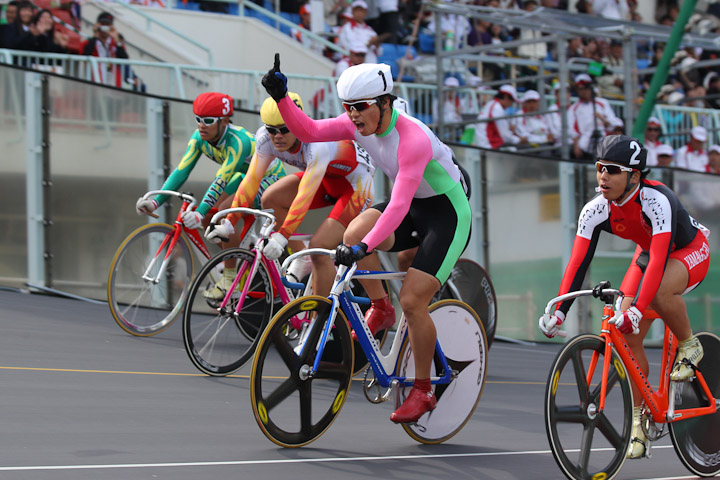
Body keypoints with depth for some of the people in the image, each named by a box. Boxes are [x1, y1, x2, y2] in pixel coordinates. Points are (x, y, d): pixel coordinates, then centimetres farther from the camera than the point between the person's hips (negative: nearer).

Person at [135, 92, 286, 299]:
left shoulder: (238, 141, -35)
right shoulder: (199, 138, -13)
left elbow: (221, 181, -42)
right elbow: (181, 171, -18)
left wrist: (200, 212, -52)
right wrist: (156, 201, -30)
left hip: (270, 178, -8)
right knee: (207, 215, -11)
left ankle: (231, 277, -18)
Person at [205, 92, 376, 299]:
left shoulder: (317, 142, -37)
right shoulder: (266, 138, -18)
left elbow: (305, 195, -45)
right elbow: (251, 180, -19)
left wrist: (281, 237, -51)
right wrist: (229, 222, -27)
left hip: (356, 183, -7)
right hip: (327, 179, 7)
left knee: (319, 247, -21)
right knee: (271, 199, -11)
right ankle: (302, 260, 3)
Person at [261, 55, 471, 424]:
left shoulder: (412, 138, -33)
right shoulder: (360, 125, -10)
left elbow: (399, 205, -40)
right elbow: (309, 131, -10)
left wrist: (364, 247, -48)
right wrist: (281, 98, -26)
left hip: (447, 213, -7)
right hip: (413, 207, 7)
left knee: (412, 300, -15)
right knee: (354, 233, -23)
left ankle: (422, 391, 4)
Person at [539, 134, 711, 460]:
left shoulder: (657, 201, -37)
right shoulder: (596, 210, -21)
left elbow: (659, 261, -44)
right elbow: (577, 263, -21)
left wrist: (636, 310, -53)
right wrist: (558, 312, -31)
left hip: (690, 250, -6)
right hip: (647, 253, 6)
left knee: (660, 292, -38)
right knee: (628, 335, -10)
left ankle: (689, 346, -9)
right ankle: (639, 421, 1)